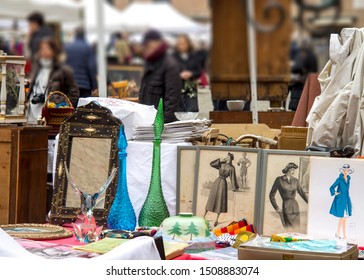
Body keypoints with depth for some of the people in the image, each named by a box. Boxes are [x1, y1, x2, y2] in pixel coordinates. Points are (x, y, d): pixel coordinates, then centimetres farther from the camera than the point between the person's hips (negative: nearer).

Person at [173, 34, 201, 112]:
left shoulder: (193, 57, 8)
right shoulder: (174, 57, -2)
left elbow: (199, 72, 9)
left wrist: (191, 74, -10)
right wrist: (180, 75, -19)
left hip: (191, 88, 2)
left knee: (193, 110, -5)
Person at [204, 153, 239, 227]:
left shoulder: (231, 168, -5)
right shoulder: (222, 164, 10)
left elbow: (232, 178, -2)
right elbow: (211, 164, 11)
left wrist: (234, 188, 1)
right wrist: (219, 160, 0)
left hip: (223, 183, -4)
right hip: (217, 182, 4)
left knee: (220, 201, -2)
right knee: (211, 198, 5)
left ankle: (217, 219, 6)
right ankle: (204, 215, 12)